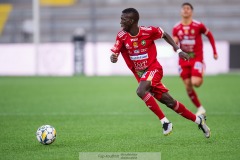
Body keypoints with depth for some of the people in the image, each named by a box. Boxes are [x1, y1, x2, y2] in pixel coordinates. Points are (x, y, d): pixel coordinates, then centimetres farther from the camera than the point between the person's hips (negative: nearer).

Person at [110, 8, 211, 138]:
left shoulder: (148, 31, -15)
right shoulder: (122, 36, -7)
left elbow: (164, 35, 4)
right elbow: (114, 53, -11)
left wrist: (178, 50, 1)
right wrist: (113, 58, -35)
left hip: (153, 68, -4)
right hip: (140, 74, 4)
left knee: (141, 91, -31)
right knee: (170, 103, 5)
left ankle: (164, 121, -20)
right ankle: (198, 120, 21)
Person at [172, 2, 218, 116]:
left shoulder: (198, 26, -8)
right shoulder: (176, 28, 2)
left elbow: (209, 35, 8)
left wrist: (214, 51, 9)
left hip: (197, 58, -3)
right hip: (183, 60, 3)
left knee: (195, 83, -21)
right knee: (188, 87, 0)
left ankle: (201, 77, 17)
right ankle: (200, 108, 15)